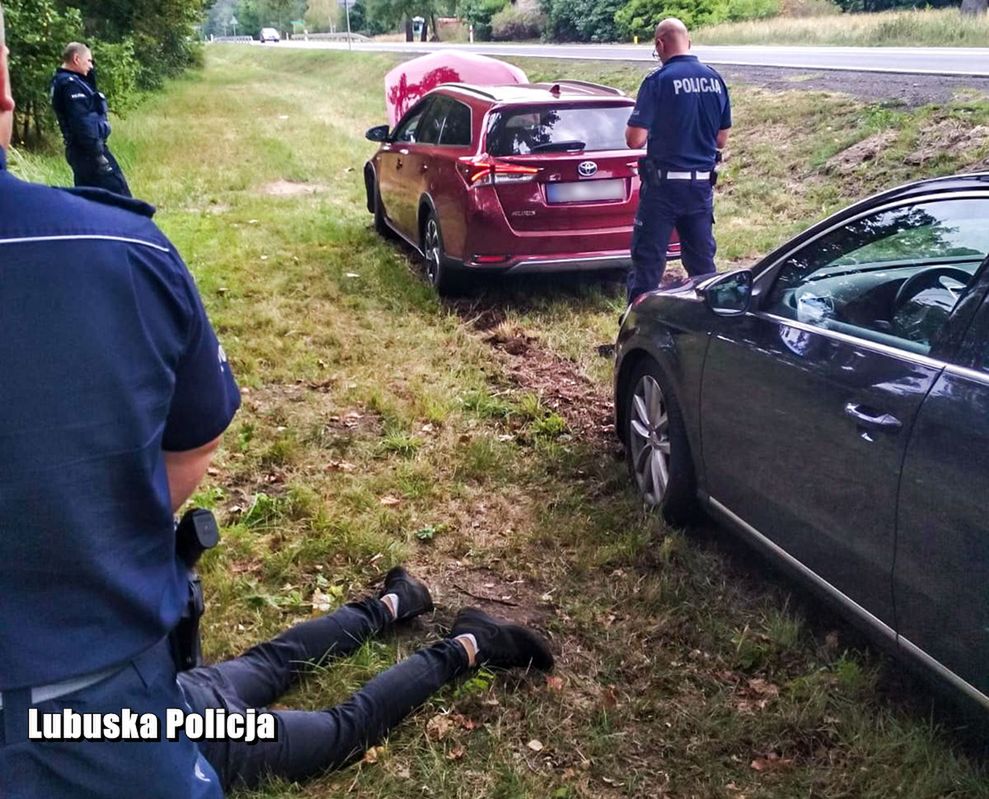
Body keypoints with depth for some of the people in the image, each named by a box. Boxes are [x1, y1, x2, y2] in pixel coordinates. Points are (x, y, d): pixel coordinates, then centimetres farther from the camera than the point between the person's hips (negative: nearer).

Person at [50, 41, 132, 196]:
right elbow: (82, 122, -22)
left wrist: (90, 73, 9)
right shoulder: (71, 84, -15)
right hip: (89, 150, -10)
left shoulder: (62, 81, 16)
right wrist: (97, 153, -22)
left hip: (80, 149, 10)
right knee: (119, 194, -9)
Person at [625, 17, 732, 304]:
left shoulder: (658, 81, -13)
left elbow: (635, 140, -16)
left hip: (664, 184, -5)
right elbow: (721, 140, 12)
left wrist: (632, 127, 6)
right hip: (702, 184, 6)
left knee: (648, 259, 1)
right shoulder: (715, 80, 5)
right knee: (703, 259, 14)